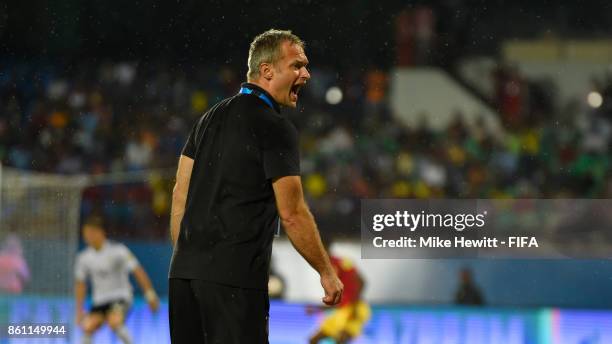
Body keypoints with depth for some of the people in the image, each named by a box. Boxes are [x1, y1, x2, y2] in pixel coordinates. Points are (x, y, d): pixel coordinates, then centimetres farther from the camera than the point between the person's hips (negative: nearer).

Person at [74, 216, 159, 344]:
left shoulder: (118, 251, -13)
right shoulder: (84, 258, 1)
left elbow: (138, 271, -11)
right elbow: (80, 284, 14)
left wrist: (150, 294, -15)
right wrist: (79, 310, 12)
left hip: (120, 296, -4)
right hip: (100, 300, 4)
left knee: (114, 322, -32)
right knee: (88, 327, -20)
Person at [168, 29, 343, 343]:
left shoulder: (211, 118, 15)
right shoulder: (275, 128, -8)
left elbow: (180, 193, 16)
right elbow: (292, 215, -10)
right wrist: (327, 273, 0)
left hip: (184, 270, 8)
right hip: (235, 275, -8)